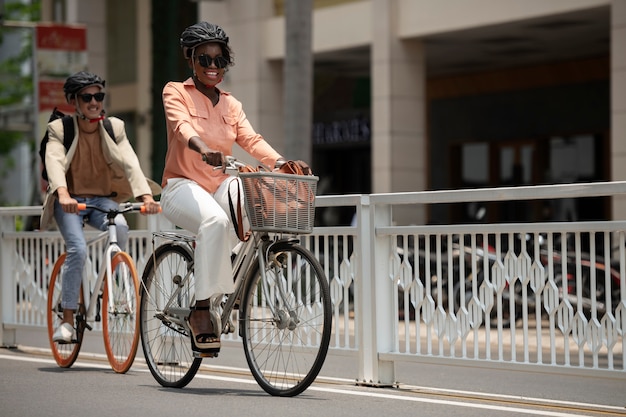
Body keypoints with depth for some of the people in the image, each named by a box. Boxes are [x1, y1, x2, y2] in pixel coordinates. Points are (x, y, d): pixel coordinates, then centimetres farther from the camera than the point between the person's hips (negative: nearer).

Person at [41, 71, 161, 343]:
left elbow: (130, 163, -15)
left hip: (102, 199, 2)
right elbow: (55, 162, -25)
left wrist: (146, 196, -33)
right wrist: (63, 195, -45)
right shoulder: (59, 129, -7)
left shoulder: (114, 128, -1)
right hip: (70, 201, -2)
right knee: (78, 249, -26)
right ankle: (67, 321, -14)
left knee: (119, 226, -32)